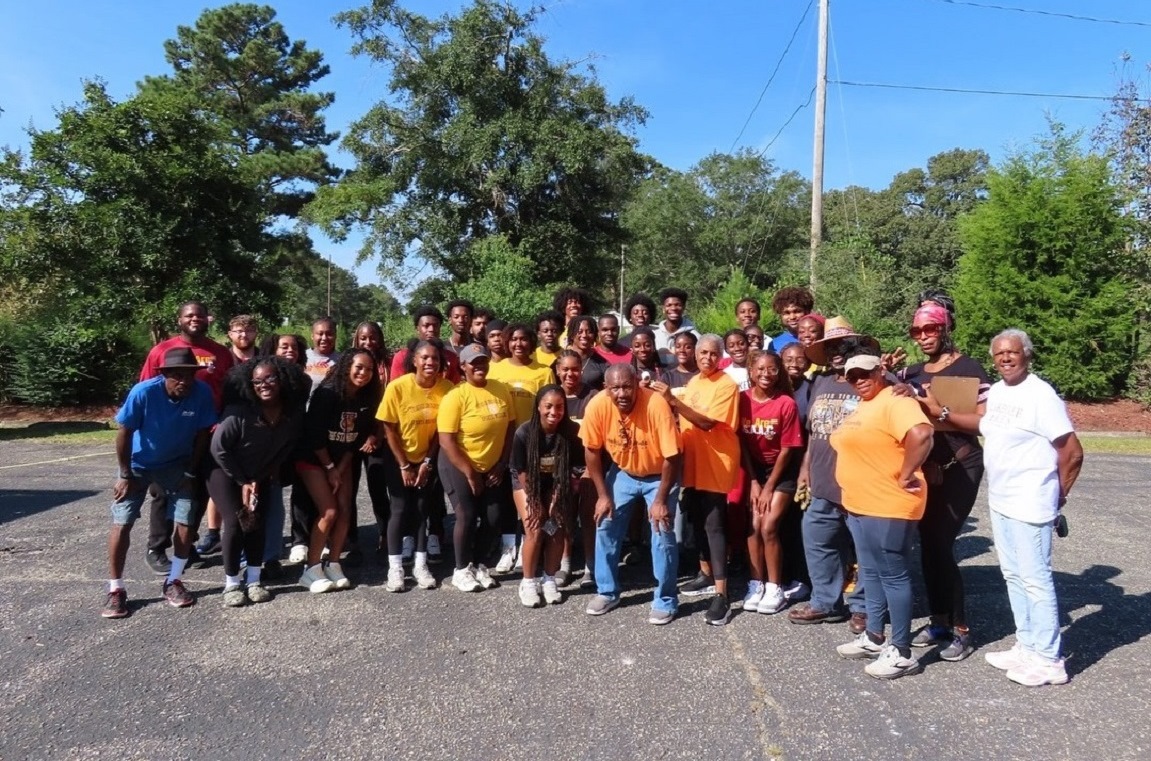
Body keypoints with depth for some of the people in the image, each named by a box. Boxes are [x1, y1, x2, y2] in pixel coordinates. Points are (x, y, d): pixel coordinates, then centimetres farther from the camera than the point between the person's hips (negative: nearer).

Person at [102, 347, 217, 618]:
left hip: (177, 466, 1)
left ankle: (173, 582, 15)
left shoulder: (203, 393, -24)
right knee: (122, 524, -5)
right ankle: (115, 590, 10)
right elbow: (124, 433, -17)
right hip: (138, 464, -1)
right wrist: (125, 475, -11)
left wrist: (191, 472, -6)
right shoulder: (144, 392, -29)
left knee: (186, 524, -5)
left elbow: (203, 434, -11)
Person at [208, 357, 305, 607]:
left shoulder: (294, 416, -17)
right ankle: (231, 584, -1)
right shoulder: (238, 413, -29)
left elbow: (285, 451, -4)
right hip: (225, 472, -4)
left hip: (259, 476, 4)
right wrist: (242, 482, -14)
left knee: (257, 523, -3)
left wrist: (257, 480, -8)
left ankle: (253, 580, 10)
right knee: (236, 523, -14)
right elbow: (218, 448, -19)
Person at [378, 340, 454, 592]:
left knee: (424, 509, 4)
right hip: (399, 459, -2)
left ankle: (420, 565, 14)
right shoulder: (397, 387, -20)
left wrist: (427, 462, -8)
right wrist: (404, 465, -12)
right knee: (400, 510, -3)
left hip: (429, 459, 2)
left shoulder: (446, 388, -15)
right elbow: (389, 430, -13)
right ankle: (395, 568, 6)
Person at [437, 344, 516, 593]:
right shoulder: (455, 395, -16)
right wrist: (469, 472, -17)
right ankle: (461, 570, 13)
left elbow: (510, 428, 2)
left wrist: (502, 464, -3)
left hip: (491, 466, 5)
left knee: (493, 517, 4)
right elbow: (446, 440, -19)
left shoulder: (501, 390, -3)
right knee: (467, 516, -6)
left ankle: (479, 566, 23)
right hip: (459, 465, -5)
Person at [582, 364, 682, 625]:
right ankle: (607, 592, 20)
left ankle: (665, 601, 11)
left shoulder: (656, 405, -33)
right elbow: (592, 450, -9)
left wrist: (661, 500, -21)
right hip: (622, 472, 3)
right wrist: (603, 495, -9)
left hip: (658, 475, -3)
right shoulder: (597, 406, -24)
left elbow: (672, 457, -25)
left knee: (662, 534, -8)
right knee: (605, 527, 1)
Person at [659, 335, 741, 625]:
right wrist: (672, 403, -3)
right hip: (692, 463, 8)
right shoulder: (693, 382, 12)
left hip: (715, 465, -8)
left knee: (714, 526, -9)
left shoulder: (726, 385, -12)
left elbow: (708, 422, -23)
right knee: (698, 521, 15)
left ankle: (721, 595, -7)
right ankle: (706, 575, 31)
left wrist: (674, 401, -29)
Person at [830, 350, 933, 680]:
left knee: (893, 576, -1)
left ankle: (901, 653, 9)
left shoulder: (895, 401, -17)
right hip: (859, 505, 10)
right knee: (871, 573, 18)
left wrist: (905, 476, -24)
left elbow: (921, 434, -34)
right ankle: (874, 637, 31)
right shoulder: (864, 406, 15)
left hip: (888, 508, -10)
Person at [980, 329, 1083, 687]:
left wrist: (1057, 495, -4)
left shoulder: (1041, 395, -15)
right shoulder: (995, 391, 8)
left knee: (1035, 579, -2)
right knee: (1013, 576, 15)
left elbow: (1073, 453, -14)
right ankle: (1027, 646, 27)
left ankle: (1049, 660, 9)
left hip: (1029, 504, -8)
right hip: (999, 501, 9)